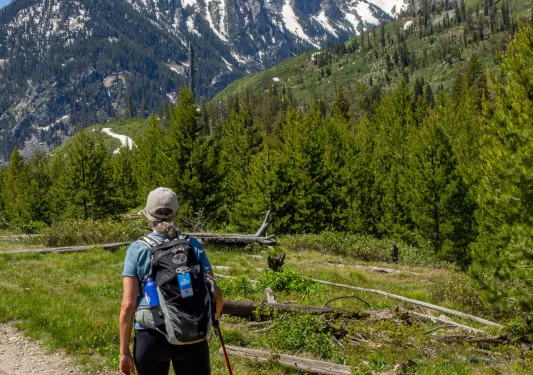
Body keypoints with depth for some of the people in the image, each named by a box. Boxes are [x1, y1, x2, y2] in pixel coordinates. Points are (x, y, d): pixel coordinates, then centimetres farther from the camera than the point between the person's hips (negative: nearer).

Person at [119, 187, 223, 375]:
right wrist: (214, 317, 21)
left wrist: (124, 352, -1)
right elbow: (214, 294, -1)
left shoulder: (137, 249, -3)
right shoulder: (193, 245, 1)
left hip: (150, 335, -1)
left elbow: (128, 305, -7)